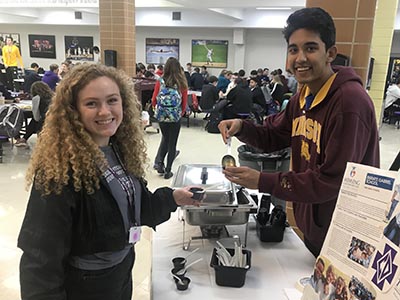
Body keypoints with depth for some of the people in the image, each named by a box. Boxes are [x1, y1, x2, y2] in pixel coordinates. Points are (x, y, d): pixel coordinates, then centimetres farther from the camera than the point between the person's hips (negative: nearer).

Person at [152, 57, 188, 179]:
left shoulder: (160, 82, -6)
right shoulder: (182, 83, -8)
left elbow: (154, 100, -1)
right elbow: (184, 102, -3)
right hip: (176, 117, -1)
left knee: (165, 139, 24)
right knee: (172, 142, 10)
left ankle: (159, 163, 17)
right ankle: (168, 170, 14)